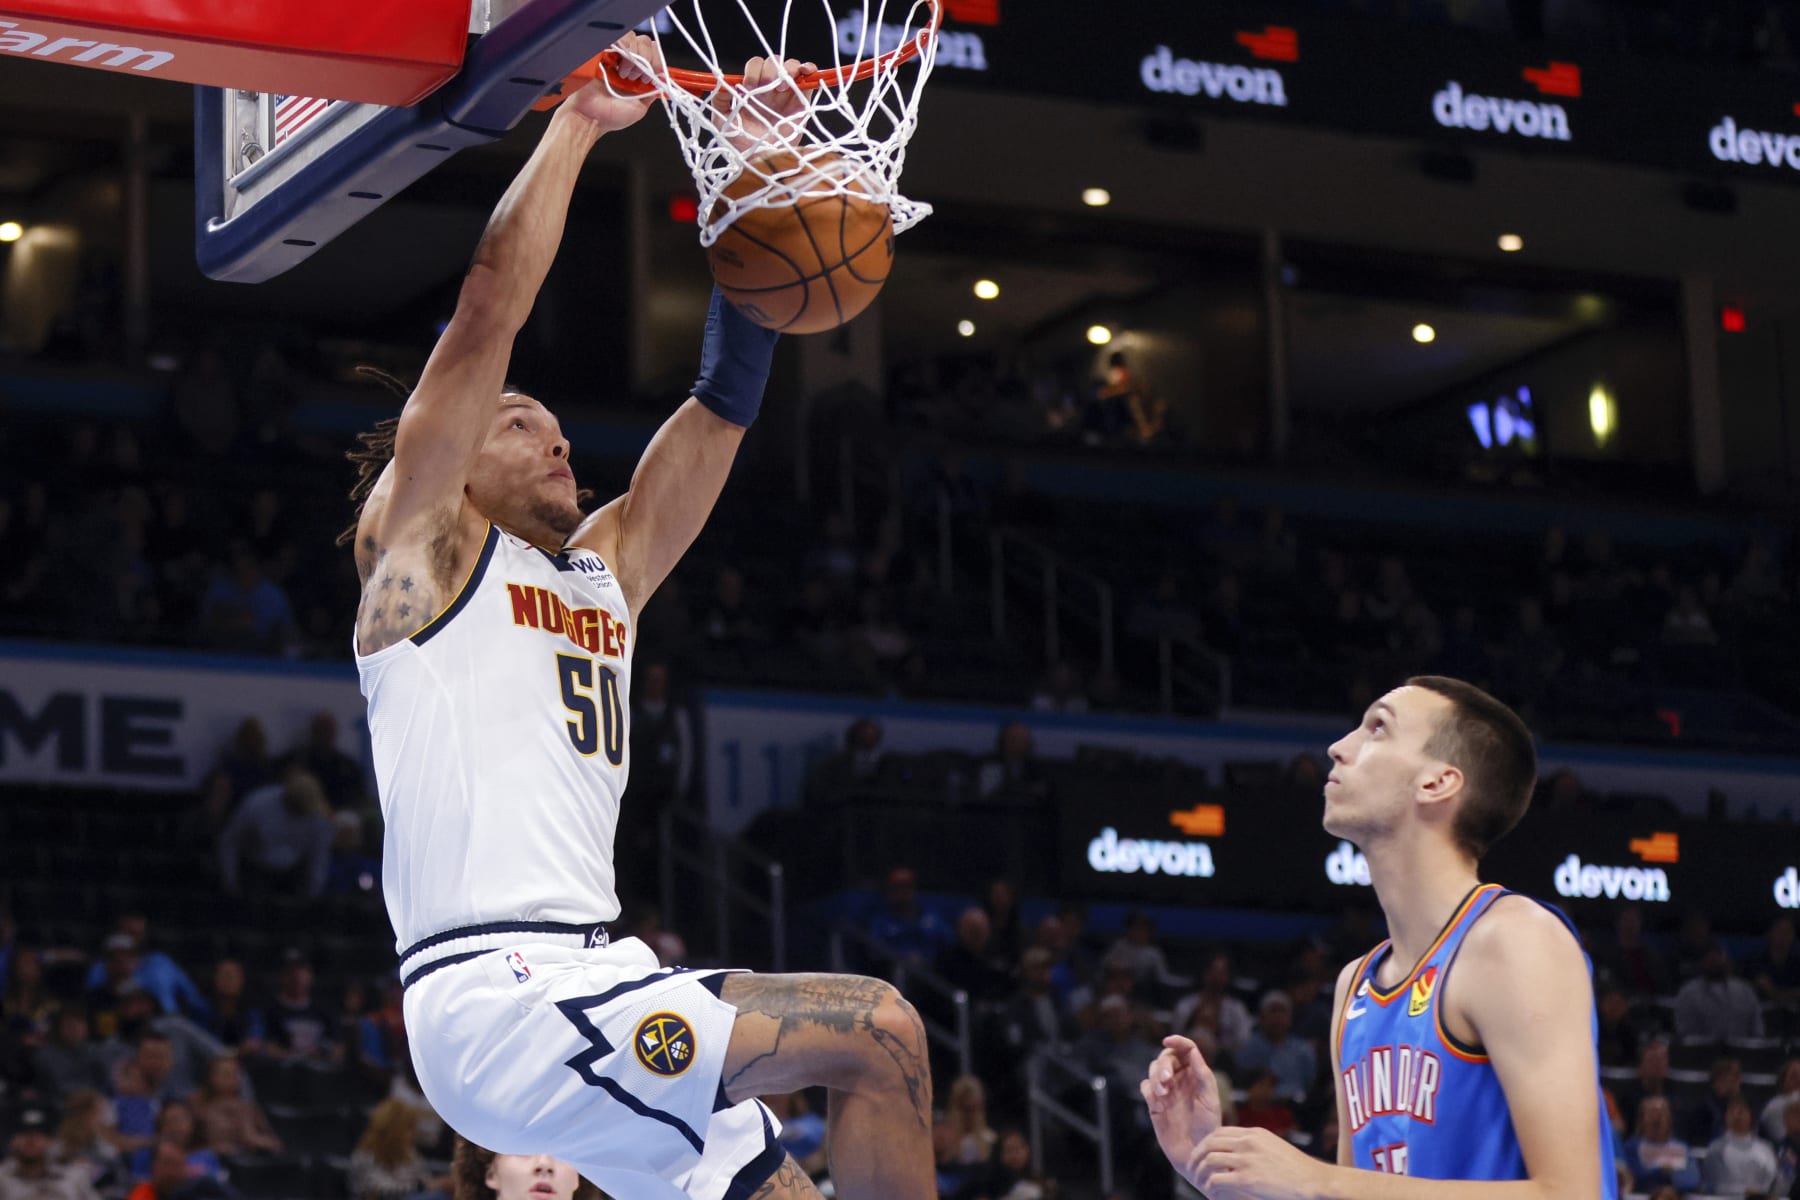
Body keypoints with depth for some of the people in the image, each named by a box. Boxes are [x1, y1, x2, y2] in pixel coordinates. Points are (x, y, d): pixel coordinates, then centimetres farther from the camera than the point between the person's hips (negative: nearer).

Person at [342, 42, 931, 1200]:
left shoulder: (605, 572, 24)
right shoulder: (417, 543, 5)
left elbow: (726, 401, 21)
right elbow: (490, 309, -4)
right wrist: (580, 121, 1)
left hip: (592, 987, 9)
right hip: (498, 999, -9)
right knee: (876, 1029, -14)